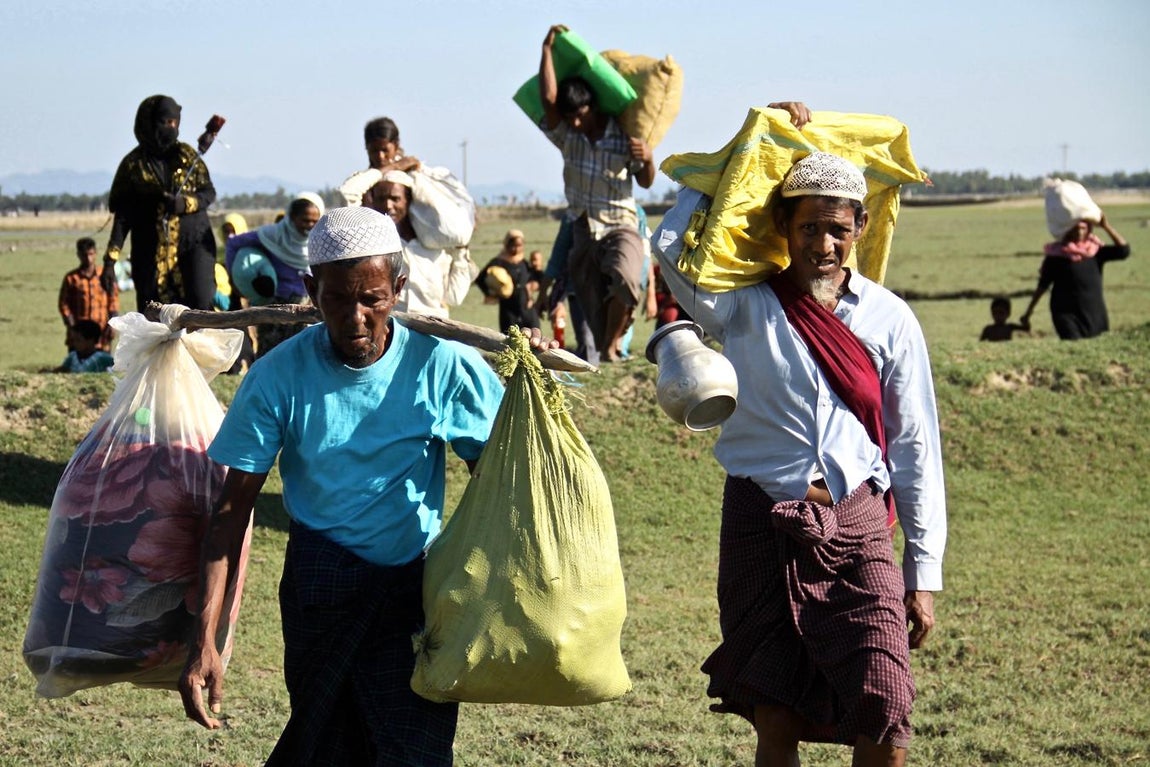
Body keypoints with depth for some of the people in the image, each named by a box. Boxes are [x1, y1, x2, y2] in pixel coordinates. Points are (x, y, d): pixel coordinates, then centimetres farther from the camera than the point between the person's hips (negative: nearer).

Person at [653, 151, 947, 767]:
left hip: (857, 529, 0)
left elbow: (914, 448, 10)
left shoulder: (889, 319, 7)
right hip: (762, 525, 0)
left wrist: (923, 571, 7)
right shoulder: (746, 305, 4)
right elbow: (673, 246, -14)